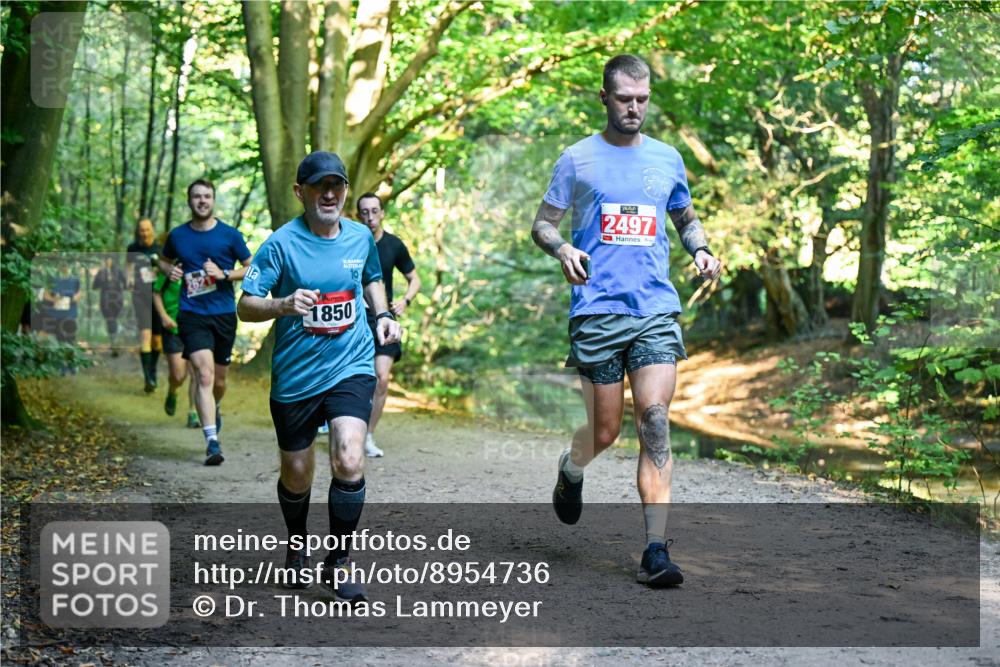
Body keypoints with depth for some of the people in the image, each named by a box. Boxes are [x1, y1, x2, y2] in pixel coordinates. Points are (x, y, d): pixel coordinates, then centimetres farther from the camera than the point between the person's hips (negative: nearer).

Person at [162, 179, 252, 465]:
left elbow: (252, 268, 4)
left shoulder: (230, 235, 0)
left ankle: (214, 408, 48)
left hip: (224, 314, 1)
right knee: (204, 374, -18)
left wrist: (224, 274, -12)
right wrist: (170, 270, 1)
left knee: (219, 381, 13)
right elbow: (165, 261, 24)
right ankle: (212, 441, -21)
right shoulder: (178, 235, 6)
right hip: (192, 315, -1)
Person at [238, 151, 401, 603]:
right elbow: (246, 306, -12)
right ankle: (297, 545, 42)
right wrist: (283, 304, -31)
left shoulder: (361, 237, 2)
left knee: (349, 460, -19)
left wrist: (382, 315, 6)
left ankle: (338, 563, -3)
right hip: (295, 376, -1)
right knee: (296, 477, 11)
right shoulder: (282, 243, -10)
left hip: (351, 367, 1)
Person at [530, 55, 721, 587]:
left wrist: (701, 250, 5)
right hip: (597, 310, -1)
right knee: (605, 431, 2)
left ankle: (655, 552, -11)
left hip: (657, 309, 2)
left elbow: (686, 219, 26)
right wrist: (563, 250, -12)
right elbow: (542, 224, 10)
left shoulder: (667, 158, 13)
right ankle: (570, 469, 40)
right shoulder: (577, 159, 6)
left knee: (655, 422, -12)